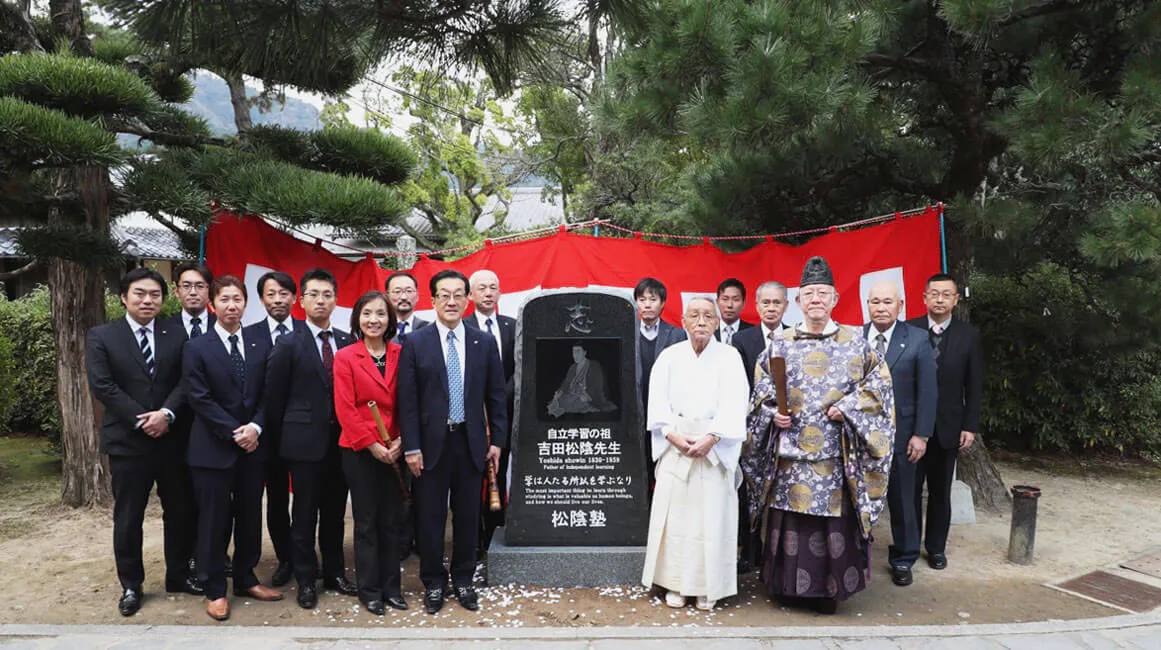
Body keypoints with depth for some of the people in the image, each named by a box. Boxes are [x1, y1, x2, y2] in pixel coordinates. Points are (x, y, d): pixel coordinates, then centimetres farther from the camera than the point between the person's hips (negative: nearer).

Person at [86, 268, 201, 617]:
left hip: (171, 440, 2)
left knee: (180, 511, 11)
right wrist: (142, 420, -14)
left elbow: (184, 382, 0)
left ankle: (178, 574, 28)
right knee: (128, 518, 8)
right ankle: (130, 585, 22)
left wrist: (166, 413, -17)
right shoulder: (102, 336, 1)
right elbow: (102, 386, -8)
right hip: (127, 441, -2)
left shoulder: (176, 336, 6)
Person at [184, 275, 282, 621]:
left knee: (250, 516, 13)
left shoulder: (262, 344, 6)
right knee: (214, 520, 4)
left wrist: (256, 427, -11)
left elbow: (267, 393, 4)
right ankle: (215, 590, 18)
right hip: (213, 449, -3)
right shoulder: (197, 349, -3)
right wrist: (234, 433, -14)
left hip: (253, 447, 4)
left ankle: (245, 579, 29)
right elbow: (200, 400, -8)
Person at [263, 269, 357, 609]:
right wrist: (283, 437, 2)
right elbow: (274, 396, -1)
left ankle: (334, 573, 28)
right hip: (306, 441, -3)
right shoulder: (288, 344, -4)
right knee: (305, 515, 6)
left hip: (341, 440, 4)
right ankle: (306, 580, 19)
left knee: (335, 512, 14)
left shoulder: (347, 342, 6)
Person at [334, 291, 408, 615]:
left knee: (391, 519, 10)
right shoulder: (345, 357, -3)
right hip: (359, 451, -2)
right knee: (366, 522, 6)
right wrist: (373, 445, -12)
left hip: (394, 451, 3)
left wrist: (401, 440, -6)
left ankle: (391, 587, 22)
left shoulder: (400, 355, 5)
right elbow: (345, 409, -7)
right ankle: (369, 590, 18)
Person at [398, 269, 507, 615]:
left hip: (471, 442, 2)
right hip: (432, 443, -2)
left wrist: (497, 440, 2)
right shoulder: (415, 343, -1)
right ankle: (433, 583, 23)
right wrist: (411, 447, -8)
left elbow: (495, 395, 7)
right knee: (430, 517, 7)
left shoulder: (484, 342, 5)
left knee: (468, 515, 10)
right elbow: (407, 400, -4)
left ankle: (463, 580, 27)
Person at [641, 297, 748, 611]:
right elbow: (658, 401, 1)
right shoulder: (670, 356, 7)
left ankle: (707, 587, 12)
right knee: (675, 512, 1)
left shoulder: (729, 356, 2)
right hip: (675, 444, 1)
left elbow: (734, 404, -7)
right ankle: (677, 584, 13)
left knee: (711, 513, 0)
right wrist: (673, 436, -13)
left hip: (715, 447, -1)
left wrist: (711, 438, -18)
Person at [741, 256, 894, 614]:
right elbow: (762, 388, 12)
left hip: (835, 454, -1)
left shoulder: (854, 342, 6)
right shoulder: (780, 344, 9)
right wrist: (773, 413, -5)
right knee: (790, 519, 3)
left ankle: (829, 591, 15)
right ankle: (789, 586, 18)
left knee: (835, 519, 0)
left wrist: (848, 408, -7)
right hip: (790, 452, 1)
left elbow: (878, 381, 5)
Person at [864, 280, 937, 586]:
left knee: (902, 499, 10)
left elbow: (927, 391, -2)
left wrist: (921, 434, -6)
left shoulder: (917, 340, -3)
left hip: (899, 434, -1)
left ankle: (903, 560, 27)